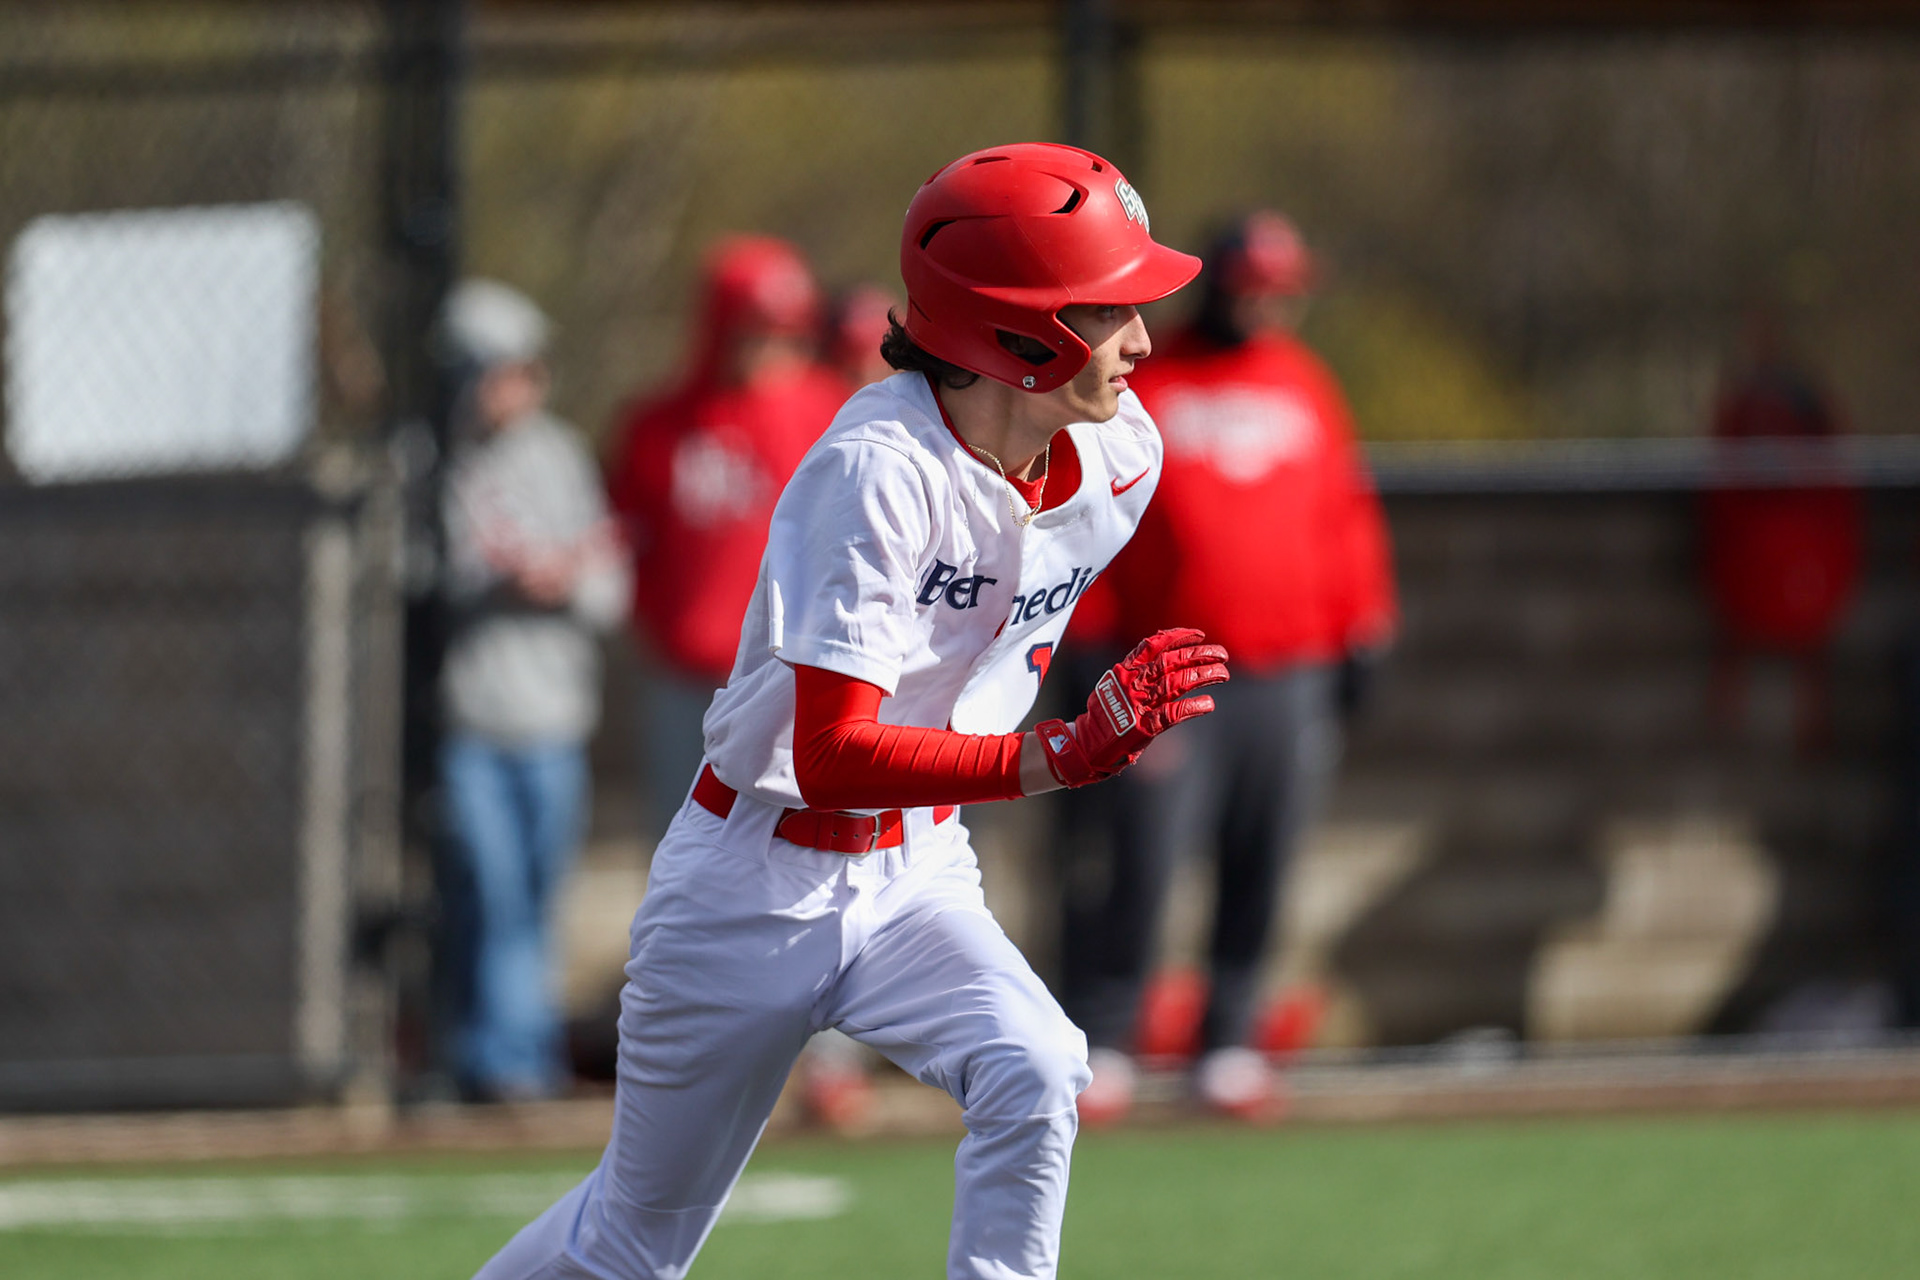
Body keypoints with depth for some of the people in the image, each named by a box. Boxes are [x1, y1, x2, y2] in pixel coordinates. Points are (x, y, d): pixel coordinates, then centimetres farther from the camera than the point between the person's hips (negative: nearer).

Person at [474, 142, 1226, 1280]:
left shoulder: (1121, 459, -8)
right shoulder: (878, 471, -29)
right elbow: (831, 756, -35)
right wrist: (1061, 757, -42)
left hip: (917, 870, 5)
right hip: (760, 884, -5)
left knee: (1034, 1075, -27)